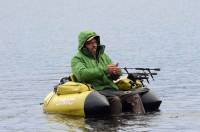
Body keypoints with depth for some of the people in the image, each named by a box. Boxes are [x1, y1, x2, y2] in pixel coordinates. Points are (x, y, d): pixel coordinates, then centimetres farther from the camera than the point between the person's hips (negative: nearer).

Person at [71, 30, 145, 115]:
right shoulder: (77, 59, 5)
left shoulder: (103, 56, 25)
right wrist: (104, 70, -21)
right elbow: (81, 74, -18)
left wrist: (117, 72, -6)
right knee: (115, 99, -34)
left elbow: (113, 77, 22)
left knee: (135, 97, -17)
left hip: (112, 89, 6)